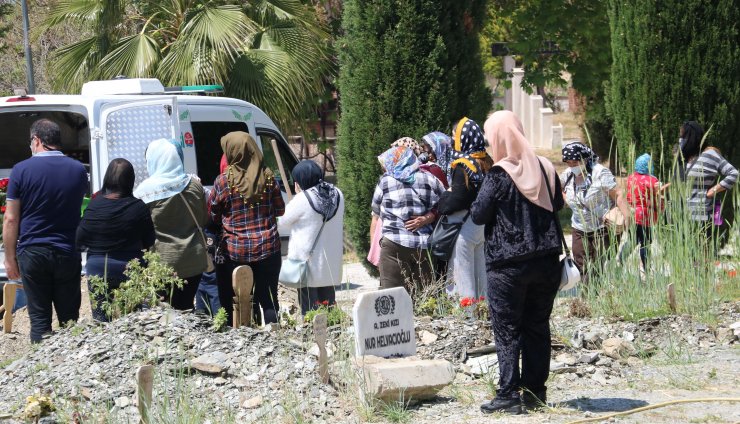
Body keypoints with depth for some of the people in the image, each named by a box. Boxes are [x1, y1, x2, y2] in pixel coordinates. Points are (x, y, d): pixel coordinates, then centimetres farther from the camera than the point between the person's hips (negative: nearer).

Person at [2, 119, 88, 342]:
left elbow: (11, 219, -6)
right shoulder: (78, 170, 3)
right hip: (68, 254, 2)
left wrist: (10, 257, 1)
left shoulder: (22, 170, -7)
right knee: (69, 318, 9)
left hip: (33, 253, -2)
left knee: (39, 319, 3)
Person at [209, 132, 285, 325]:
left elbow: (212, 215, 0)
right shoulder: (268, 177, -3)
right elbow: (280, 210, 6)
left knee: (232, 302, 7)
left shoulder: (224, 181, -10)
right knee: (268, 300, 9)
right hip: (267, 249, 2)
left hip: (235, 251, -2)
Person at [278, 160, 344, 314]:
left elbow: (280, 224, -4)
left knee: (309, 308, -1)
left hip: (307, 261, -6)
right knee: (328, 304, 13)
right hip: (331, 265, 6)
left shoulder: (302, 199, -16)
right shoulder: (337, 195, 3)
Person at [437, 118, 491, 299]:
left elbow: (454, 202, -22)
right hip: (482, 226, 8)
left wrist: (442, 199, -2)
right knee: (480, 276, 15)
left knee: (462, 279, -2)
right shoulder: (486, 163, 6)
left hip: (464, 228, -8)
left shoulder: (463, 167, -18)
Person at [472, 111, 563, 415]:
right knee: (538, 326, 11)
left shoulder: (499, 175, -12)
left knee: (507, 330, 0)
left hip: (508, 264, -5)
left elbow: (478, 215, -9)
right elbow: (557, 205, 18)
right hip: (546, 261, 5)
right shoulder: (544, 168, 5)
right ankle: (535, 391, 14)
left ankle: (508, 395, -2)